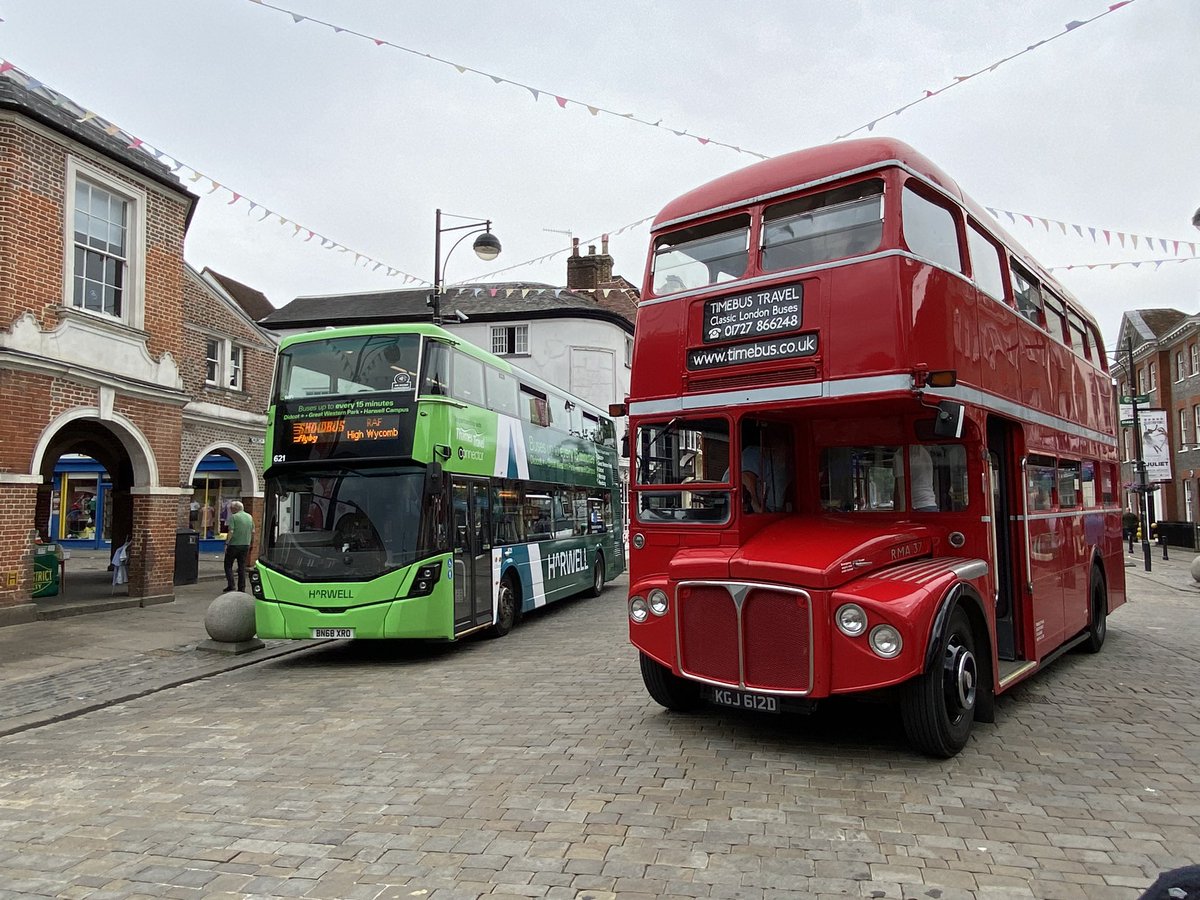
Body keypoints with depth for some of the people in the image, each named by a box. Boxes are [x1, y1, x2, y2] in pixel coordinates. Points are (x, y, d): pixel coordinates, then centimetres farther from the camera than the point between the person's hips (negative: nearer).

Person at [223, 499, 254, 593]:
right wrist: (249, 542, 19)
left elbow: (231, 532, -17)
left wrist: (226, 543, -12)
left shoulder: (234, 517, -10)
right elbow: (253, 531, 11)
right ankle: (242, 588, 10)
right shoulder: (249, 517, 8)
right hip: (245, 545, 6)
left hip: (234, 544, -5)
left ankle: (230, 585, -2)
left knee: (228, 565, 7)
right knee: (242, 566, 10)